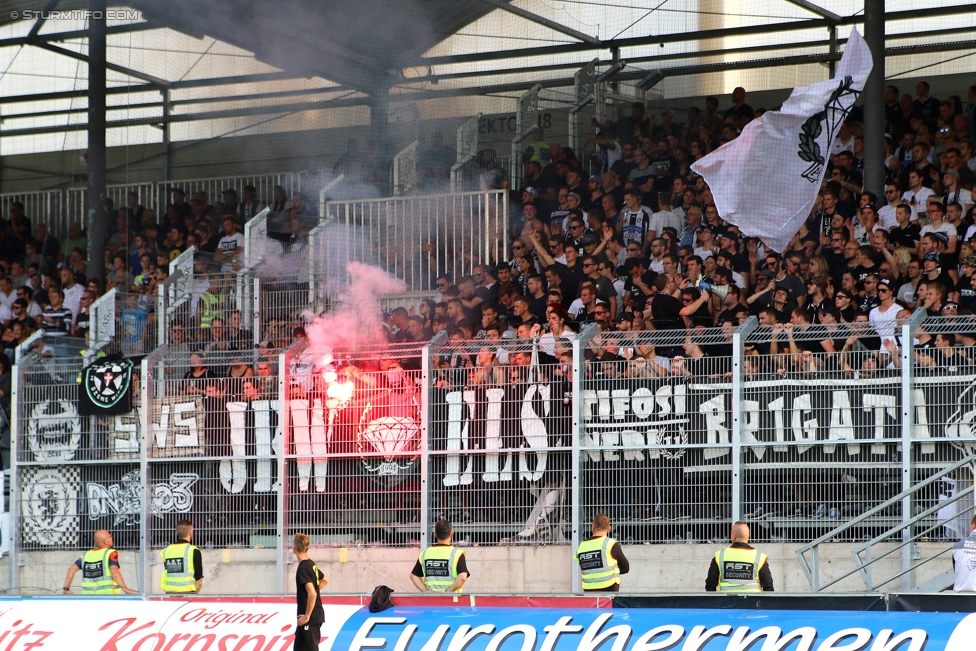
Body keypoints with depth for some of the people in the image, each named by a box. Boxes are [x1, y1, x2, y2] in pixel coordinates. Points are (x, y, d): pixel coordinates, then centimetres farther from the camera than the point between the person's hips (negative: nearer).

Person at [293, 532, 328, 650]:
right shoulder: (311, 565, 9)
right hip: (316, 615, 10)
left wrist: (307, 616, -21)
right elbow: (324, 580, 27)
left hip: (310, 618, -10)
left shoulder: (303, 568, -20)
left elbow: (312, 594, -29)